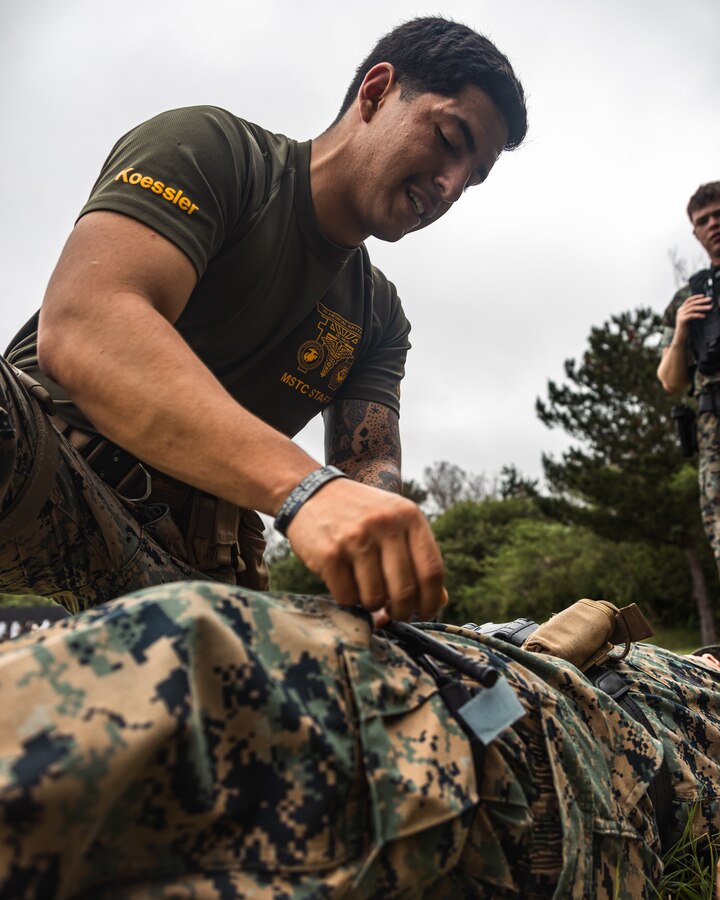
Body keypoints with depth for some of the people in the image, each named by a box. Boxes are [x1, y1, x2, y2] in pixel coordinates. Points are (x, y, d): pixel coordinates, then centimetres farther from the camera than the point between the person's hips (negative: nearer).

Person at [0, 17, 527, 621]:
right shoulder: (210, 147, -5)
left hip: (196, 561, 6)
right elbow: (79, 330, -24)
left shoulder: (381, 317, 15)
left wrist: (391, 554, -24)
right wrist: (305, 487, -38)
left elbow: (371, 464, 2)